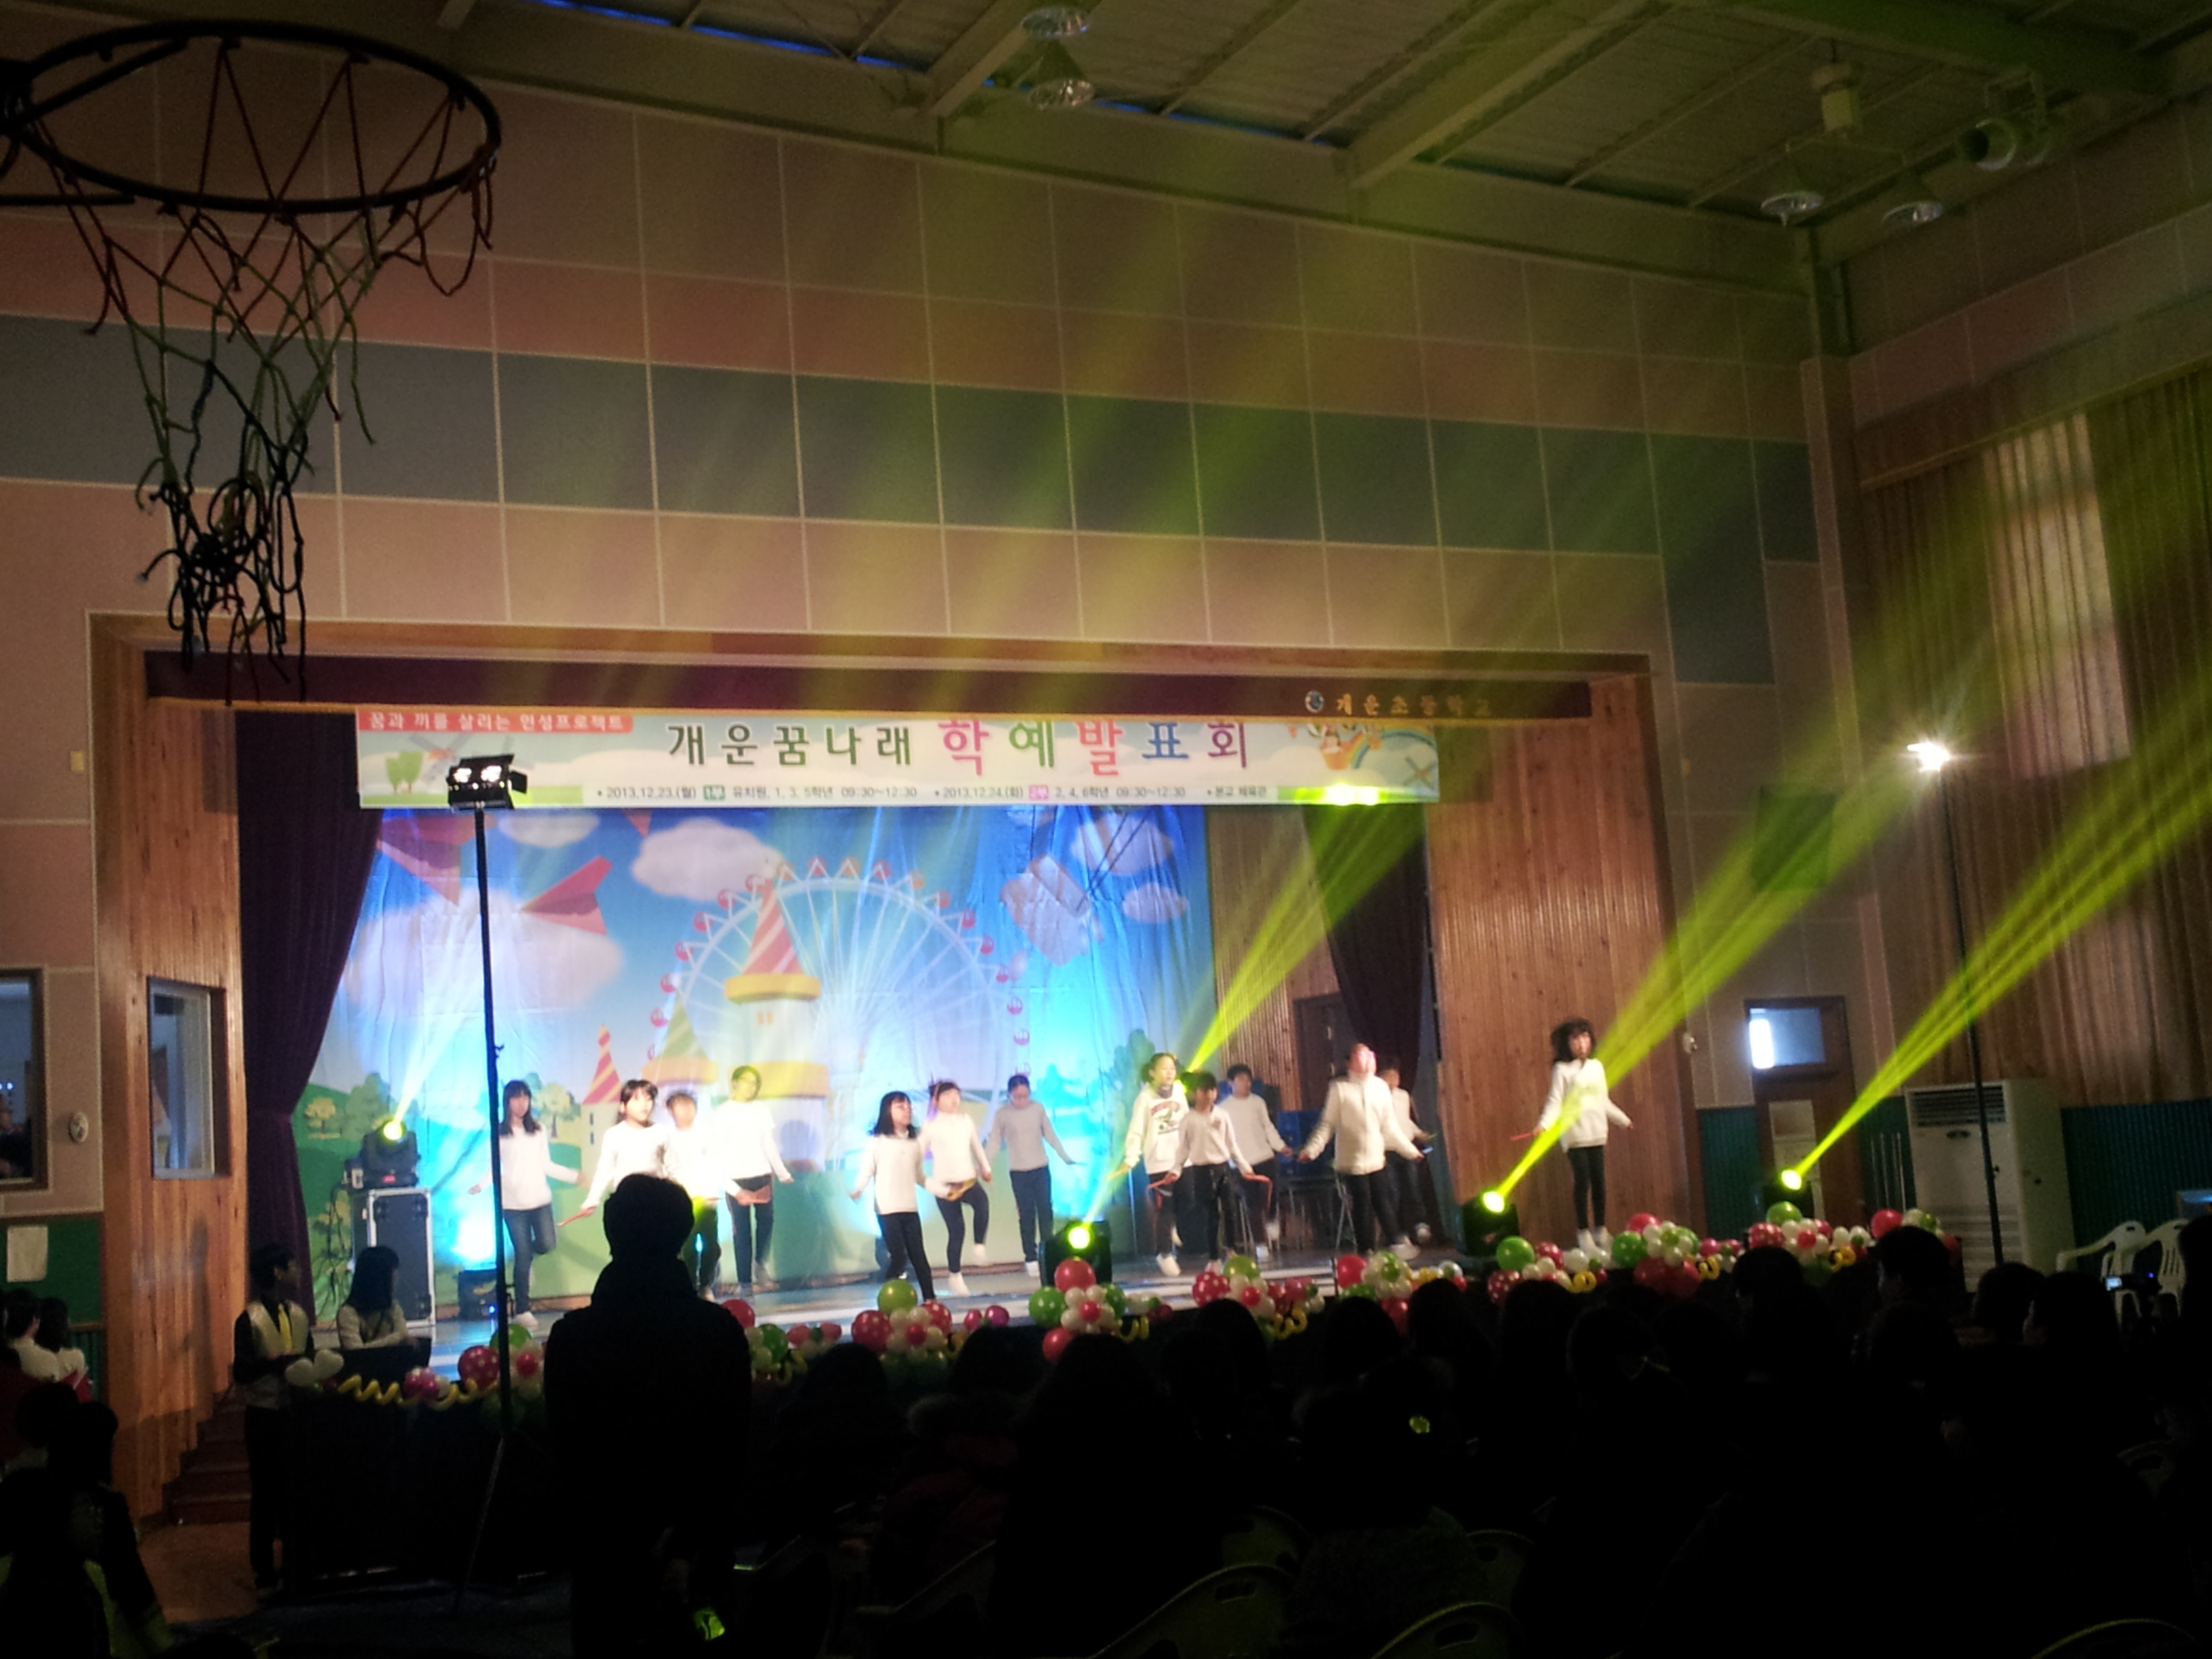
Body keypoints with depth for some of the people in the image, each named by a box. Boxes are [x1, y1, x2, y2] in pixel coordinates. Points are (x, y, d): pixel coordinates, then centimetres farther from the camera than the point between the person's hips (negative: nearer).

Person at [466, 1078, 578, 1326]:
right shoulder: (499, 1134, 0)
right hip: (513, 1204, -3)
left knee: (546, 1245, -12)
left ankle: (525, 1258, 24)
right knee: (523, 1255, -2)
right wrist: (478, 1187, -18)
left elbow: (547, 1166, 12)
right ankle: (522, 1310, 7)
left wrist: (575, 1177, 4)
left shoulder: (539, 1131, 9)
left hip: (540, 1200, 3)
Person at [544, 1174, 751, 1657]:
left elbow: (567, 1454, -4)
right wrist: (686, 1545, -1)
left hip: (606, 1548, -1)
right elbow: (733, 1454, -5)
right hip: (702, 1546, 1)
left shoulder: (571, 1336, -8)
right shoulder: (722, 1331, -6)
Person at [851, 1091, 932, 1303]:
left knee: (918, 1254, 5)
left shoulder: (914, 1143, 10)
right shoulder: (878, 1141, -5)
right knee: (897, 1256, -9)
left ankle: (929, 1298, 10)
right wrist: (857, 1190, -27)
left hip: (910, 1208, 4)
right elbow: (866, 1172, -9)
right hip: (887, 1209, -4)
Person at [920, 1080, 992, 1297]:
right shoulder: (930, 1126, -6)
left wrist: (986, 1168, 29)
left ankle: (980, 1247, -14)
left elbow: (976, 1145, 21)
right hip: (945, 1185, -3)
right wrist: (935, 1187, -13)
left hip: (968, 1181, 3)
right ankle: (954, 1276, 12)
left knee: (982, 1202, -30)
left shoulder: (966, 1120, 6)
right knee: (956, 1230, -4)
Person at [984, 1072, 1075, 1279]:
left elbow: (1050, 1135, 7)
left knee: (1046, 1211, 2)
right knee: (1027, 1216, 1)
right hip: (1018, 1172, -2)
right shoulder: (1003, 1114, -6)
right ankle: (1031, 1259, 5)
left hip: (1041, 1169, 2)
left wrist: (1066, 1158, 9)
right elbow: (994, 1142, -5)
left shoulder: (1038, 1108, -1)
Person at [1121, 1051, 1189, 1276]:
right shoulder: (1145, 1098, -6)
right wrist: (1130, 1160, -20)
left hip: (1183, 1161, 4)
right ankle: (1165, 1254, 13)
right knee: (1164, 1211, 0)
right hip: (1158, 1163, -4)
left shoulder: (1179, 1093, 6)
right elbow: (1136, 1132, -9)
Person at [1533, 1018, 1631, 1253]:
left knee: (1599, 1181, 6)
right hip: (1575, 1134, -5)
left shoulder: (1597, 1066, 12)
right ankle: (1583, 1233, 2)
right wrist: (1544, 1124, -27)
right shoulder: (1562, 1069, -5)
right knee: (1583, 1181, -6)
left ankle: (1600, 1230, 17)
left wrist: (1623, 1119, 29)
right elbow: (1555, 1102, -12)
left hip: (1596, 1133, 5)